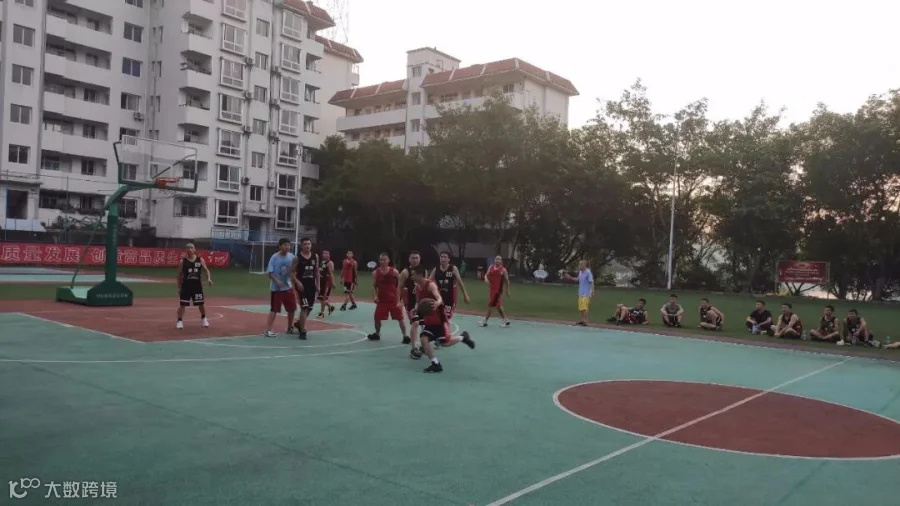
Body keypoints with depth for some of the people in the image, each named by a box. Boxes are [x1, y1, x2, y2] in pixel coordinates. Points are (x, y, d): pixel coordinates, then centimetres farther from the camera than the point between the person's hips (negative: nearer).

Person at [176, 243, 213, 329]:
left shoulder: (200, 260, 3)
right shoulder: (183, 261, 0)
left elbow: (206, 270, 5)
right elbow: (180, 275, 5)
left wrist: (209, 278, -14)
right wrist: (179, 287, 3)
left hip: (197, 285, 1)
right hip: (186, 285, -1)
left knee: (201, 303, 9)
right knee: (182, 304, -3)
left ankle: (203, 319, 29)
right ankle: (179, 321, 5)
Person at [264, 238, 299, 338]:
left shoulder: (291, 256, 1)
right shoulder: (274, 257, -13)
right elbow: (269, 272, -14)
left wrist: (294, 281, -2)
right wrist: (277, 281, -25)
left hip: (288, 287, 6)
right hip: (276, 288, -6)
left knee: (292, 308, 12)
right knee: (274, 309, -4)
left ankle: (290, 327, 29)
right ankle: (268, 330, 1)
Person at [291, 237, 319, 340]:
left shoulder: (315, 256, 5)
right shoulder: (297, 258, -8)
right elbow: (292, 272, -5)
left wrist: (317, 284, 8)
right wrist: (297, 282, -18)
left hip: (311, 285, 5)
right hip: (302, 285, -5)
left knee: (309, 308, 13)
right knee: (304, 307, -13)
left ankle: (299, 323, 38)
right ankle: (303, 331, -8)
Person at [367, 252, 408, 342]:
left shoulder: (394, 272, -6)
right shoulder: (375, 273, 0)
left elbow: (400, 286, -2)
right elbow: (374, 286, 7)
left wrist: (399, 300, -7)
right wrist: (375, 296, -10)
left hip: (394, 300, -2)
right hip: (381, 300, 3)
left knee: (400, 318, -2)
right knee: (377, 318, 7)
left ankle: (405, 336, 4)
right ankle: (377, 334, 29)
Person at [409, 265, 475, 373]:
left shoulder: (430, 285, -20)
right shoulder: (417, 288, 4)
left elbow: (439, 298, -37)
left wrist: (437, 303, -61)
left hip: (439, 319, -7)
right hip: (428, 320, 7)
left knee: (444, 343, -5)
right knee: (423, 339, -12)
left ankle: (463, 337, 23)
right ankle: (436, 364, -6)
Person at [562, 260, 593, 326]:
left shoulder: (588, 273, -16)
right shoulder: (580, 272, 8)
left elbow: (591, 283, -16)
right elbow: (577, 279, 25)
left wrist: (592, 292, -20)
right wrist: (569, 277, 16)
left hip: (586, 294, -8)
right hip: (580, 293, 8)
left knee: (584, 308, -10)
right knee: (581, 308, 11)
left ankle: (585, 321, -8)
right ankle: (582, 320, 19)